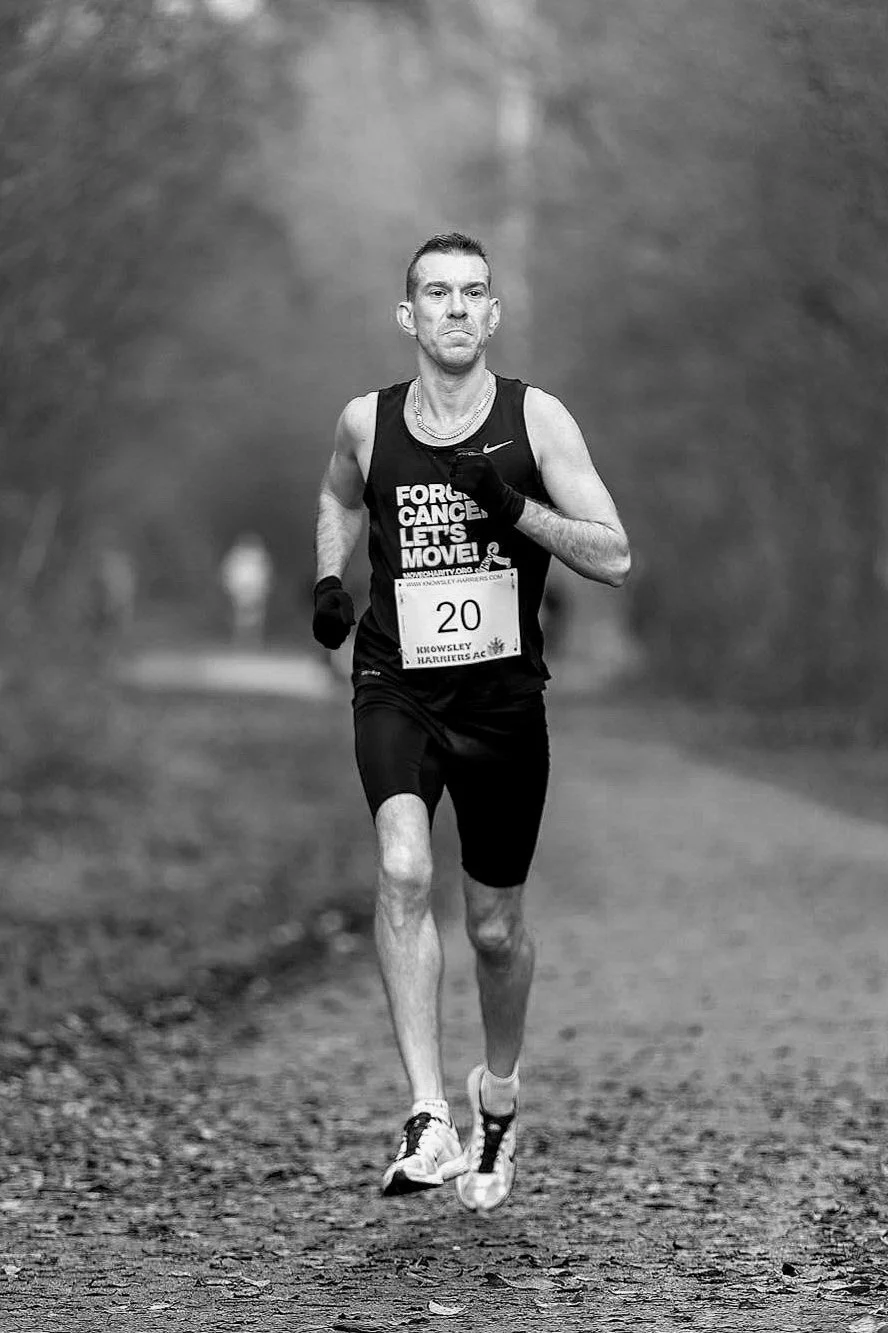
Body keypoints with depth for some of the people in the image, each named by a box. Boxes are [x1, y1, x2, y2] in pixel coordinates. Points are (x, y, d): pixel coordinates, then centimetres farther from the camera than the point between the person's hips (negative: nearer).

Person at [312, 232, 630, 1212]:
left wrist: (517, 509, -19)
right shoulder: (366, 423, 1)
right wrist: (328, 579, 8)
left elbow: (614, 559, -5)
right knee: (403, 873, -27)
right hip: (395, 689, 0)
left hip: (503, 695, 0)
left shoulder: (537, 420, -3)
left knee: (496, 929, 10)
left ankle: (498, 1093, 40)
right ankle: (428, 1121, -28)